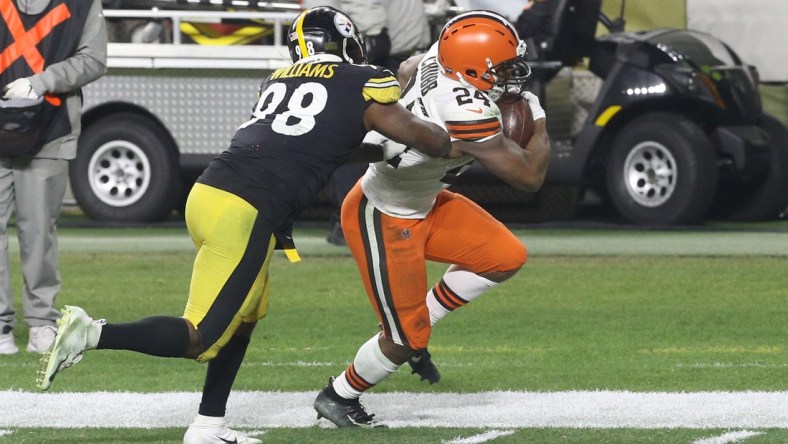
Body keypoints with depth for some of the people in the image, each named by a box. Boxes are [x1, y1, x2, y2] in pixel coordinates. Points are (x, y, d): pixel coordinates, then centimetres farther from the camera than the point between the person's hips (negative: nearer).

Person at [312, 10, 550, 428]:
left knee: (506, 257, 6)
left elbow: (405, 72, 16)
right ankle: (337, 397, 28)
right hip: (384, 220, -9)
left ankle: (414, 330, 19)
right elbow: (530, 176, -23)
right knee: (405, 340, 3)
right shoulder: (469, 116, -35)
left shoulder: (436, 61, -11)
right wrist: (538, 122, -7)